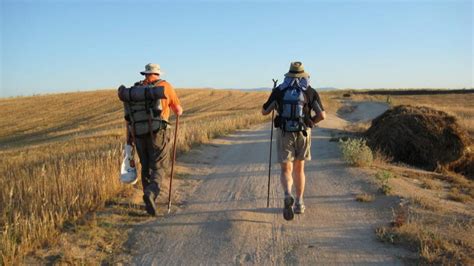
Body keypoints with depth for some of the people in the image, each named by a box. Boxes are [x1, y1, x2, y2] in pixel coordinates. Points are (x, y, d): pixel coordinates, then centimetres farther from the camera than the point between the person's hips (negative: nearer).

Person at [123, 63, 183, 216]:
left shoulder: (134, 90, 14)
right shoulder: (165, 86, 5)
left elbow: (128, 117, 11)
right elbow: (179, 111, 10)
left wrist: (129, 139, 17)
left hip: (139, 135, 4)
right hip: (158, 133, -4)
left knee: (146, 168, 18)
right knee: (159, 168, 1)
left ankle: (150, 203, 23)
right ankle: (150, 193, -25)